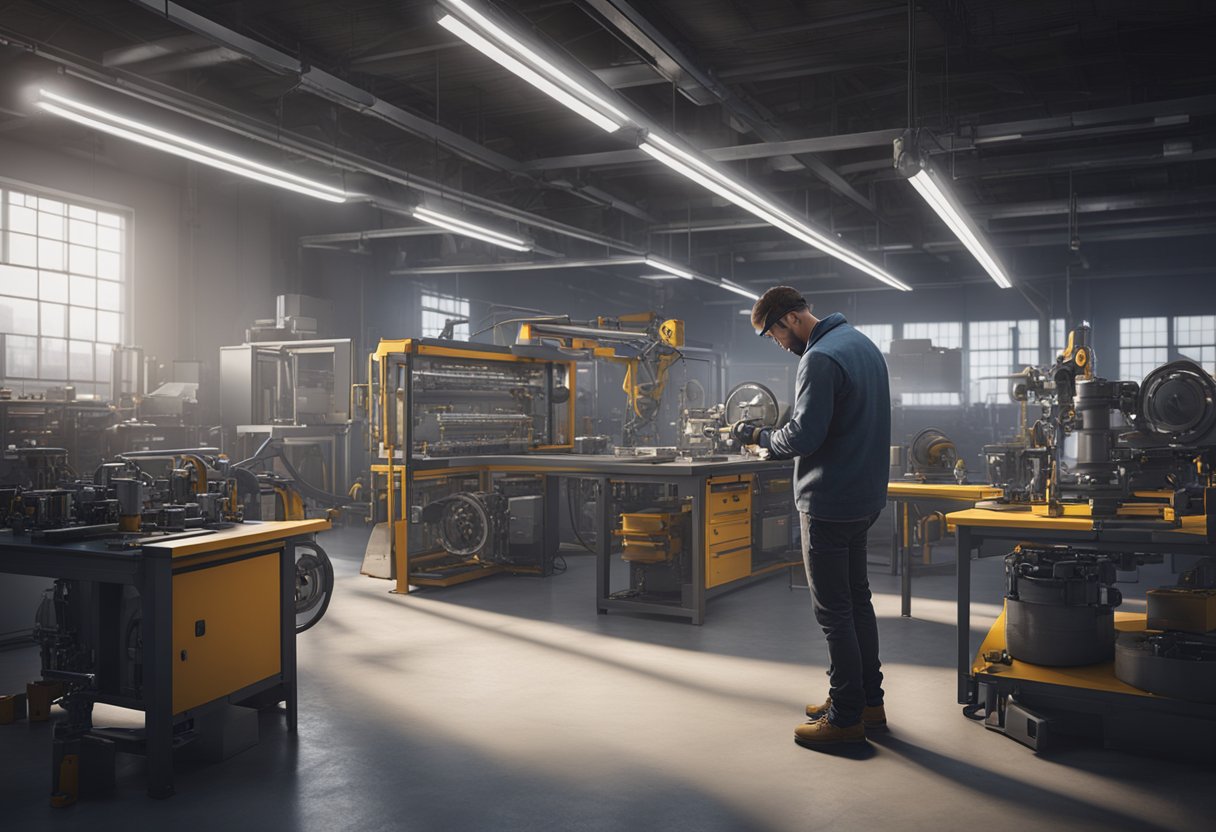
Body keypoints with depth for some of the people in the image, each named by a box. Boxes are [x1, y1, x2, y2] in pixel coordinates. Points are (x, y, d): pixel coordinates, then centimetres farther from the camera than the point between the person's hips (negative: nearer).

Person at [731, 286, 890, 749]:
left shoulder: (821, 359, -19)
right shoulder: (861, 343, 13)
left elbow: (804, 436, -25)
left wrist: (758, 436, -7)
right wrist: (774, 438, 11)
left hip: (830, 505, -10)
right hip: (865, 497, 10)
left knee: (834, 611, 0)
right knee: (857, 599, 19)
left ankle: (846, 718, 10)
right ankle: (869, 701, 30)